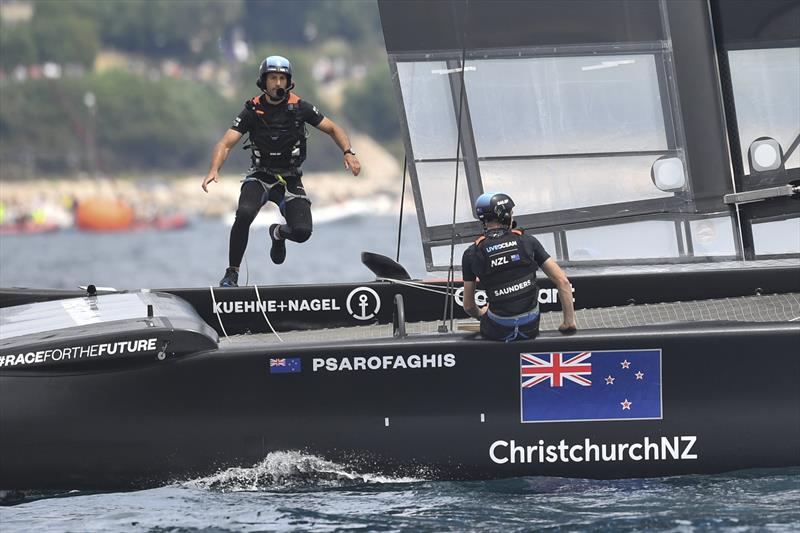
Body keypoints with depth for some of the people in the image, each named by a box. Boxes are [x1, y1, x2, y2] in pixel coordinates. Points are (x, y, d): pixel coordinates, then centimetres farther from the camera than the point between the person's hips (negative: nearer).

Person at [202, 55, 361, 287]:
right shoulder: (253, 110, -8)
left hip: (290, 179, 1)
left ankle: (278, 233, 23)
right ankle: (232, 273, -16)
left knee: (302, 232, -16)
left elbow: (333, 129, 3)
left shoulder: (299, 107, -6)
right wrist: (214, 170, -31)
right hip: (260, 176, -1)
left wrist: (349, 153, -15)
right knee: (244, 214, -31)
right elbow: (226, 143, -13)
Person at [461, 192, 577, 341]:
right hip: (530, 327, 1)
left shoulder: (471, 254, -4)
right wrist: (569, 322, 3)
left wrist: (480, 314, 27)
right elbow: (563, 281, -4)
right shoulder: (527, 241, -3)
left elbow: (468, 306, 3)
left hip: (498, 331, -1)